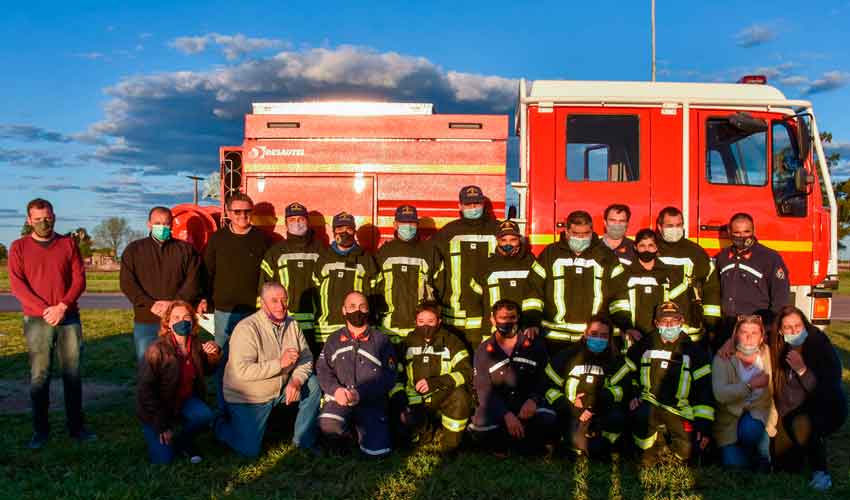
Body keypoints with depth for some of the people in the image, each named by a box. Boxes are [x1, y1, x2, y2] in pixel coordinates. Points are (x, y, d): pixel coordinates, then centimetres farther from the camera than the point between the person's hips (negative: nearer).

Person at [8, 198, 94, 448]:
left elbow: (79, 279, 3)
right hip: (36, 320, -1)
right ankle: (40, 430, 9)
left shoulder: (68, 244, 8)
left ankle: (76, 425, 13)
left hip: (69, 318, 1)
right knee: (39, 376, 0)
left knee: (73, 374, 4)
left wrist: (62, 307, -12)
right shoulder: (19, 247, 5)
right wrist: (44, 310, -13)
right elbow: (17, 284, -3)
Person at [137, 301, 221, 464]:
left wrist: (214, 354, -11)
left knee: (204, 416, -27)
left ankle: (182, 441, 4)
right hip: (157, 404, -4)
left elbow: (206, 370, 12)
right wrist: (161, 425, -19)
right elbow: (144, 389, -20)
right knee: (163, 459, -15)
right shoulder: (157, 350, -24)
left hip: (184, 399, 5)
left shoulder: (195, 344, -7)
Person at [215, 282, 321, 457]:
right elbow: (242, 370, -31)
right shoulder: (246, 329, -23)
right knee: (249, 451, -10)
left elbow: (306, 357, -2)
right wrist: (279, 363, -33)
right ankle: (222, 425, 23)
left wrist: (296, 380, -22)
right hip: (248, 398, -6)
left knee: (313, 384, -13)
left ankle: (303, 441, 3)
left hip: (281, 388, 6)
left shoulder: (292, 324, -1)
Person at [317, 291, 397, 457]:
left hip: (371, 402, -1)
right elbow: (323, 369, 5)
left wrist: (361, 394, -17)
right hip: (339, 399, 1)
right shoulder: (334, 340, 14)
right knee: (328, 424, -32)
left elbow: (389, 375, -3)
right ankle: (341, 444, 4)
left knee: (377, 450, -17)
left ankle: (360, 428, 17)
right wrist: (335, 389, -16)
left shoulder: (381, 340, 6)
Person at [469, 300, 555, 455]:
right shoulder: (483, 351, 3)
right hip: (497, 404, 0)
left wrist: (533, 399, -22)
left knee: (547, 421, -33)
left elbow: (543, 378, 0)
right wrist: (506, 414, -21)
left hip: (527, 402, 1)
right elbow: (484, 389, -5)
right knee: (481, 429, -33)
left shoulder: (535, 345, 5)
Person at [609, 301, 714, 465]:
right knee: (640, 415, -34)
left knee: (687, 452, -15)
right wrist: (632, 394, 1)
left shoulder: (694, 351, 1)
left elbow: (704, 388, -2)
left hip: (680, 408, 0)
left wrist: (704, 424, -9)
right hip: (650, 402, 0)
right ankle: (648, 450, -3)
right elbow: (626, 373, 18)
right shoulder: (645, 346, 5)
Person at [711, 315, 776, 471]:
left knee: (750, 429, -32)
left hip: (759, 415, 1)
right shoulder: (722, 359, -7)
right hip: (729, 421, -1)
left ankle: (763, 461, -2)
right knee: (735, 465, -19)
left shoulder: (768, 355, 2)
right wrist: (751, 385, -25)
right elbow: (720, 394, -19)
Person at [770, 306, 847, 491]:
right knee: (785, 464, -1)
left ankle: (821, 472, -17)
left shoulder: (820, 346, -20)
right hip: (794, 412, 5)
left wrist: (802, 370, -36)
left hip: (827, 409, -5)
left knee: (802, 424, -40)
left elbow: (827, 391, -26)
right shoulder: (779, 348, -8)